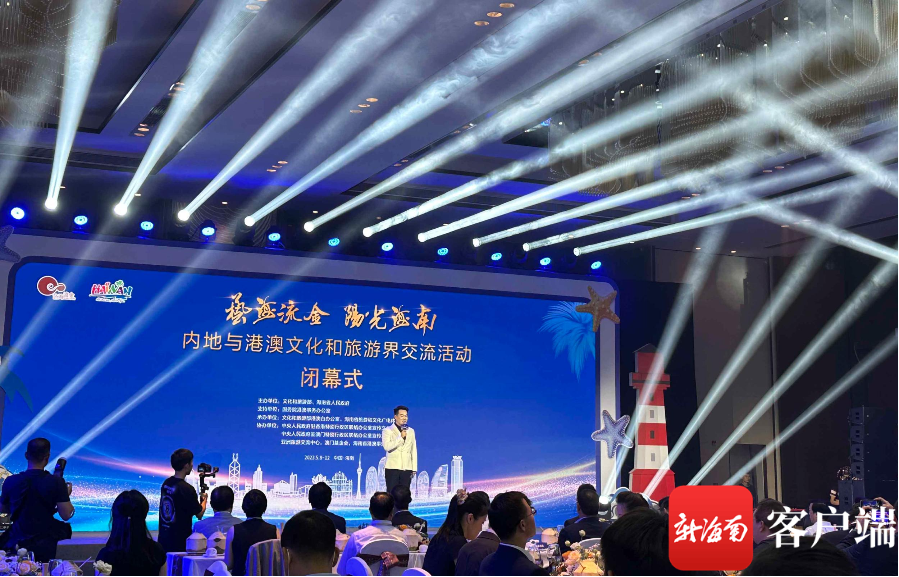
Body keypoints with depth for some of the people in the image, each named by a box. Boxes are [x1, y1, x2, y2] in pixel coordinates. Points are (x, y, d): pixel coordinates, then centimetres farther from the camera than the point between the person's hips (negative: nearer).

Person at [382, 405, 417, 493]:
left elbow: (414, 450, 12)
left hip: (407, 469, 3)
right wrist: (400, 437, -17)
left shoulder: (411, 431, 14)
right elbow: (387, 446, -16)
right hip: (392, 468, -3)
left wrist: (414, 468, 7)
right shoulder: (387, 431, 1)